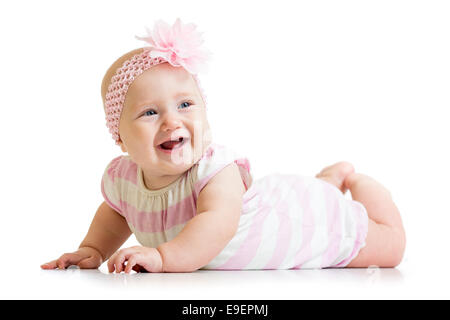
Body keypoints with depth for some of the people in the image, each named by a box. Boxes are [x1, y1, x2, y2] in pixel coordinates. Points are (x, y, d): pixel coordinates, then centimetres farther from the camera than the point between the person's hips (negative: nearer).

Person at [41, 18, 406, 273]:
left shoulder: (216, 169, -42)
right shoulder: (120, 177, -20)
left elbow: (217, 223, -58)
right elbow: (115, 212, 3)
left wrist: (163, 257, -65)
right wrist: (92, 250, -9)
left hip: (316, 224, -6)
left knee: (390, 246, 16)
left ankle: (357, 182, 36)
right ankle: (334, 175, 54)